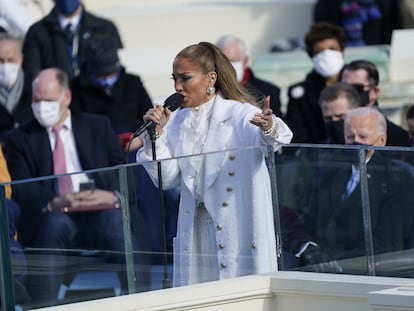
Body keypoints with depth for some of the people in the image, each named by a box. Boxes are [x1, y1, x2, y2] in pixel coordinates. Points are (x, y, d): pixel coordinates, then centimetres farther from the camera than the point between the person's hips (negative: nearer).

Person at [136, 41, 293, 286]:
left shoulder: (240, 115, -7)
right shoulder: (179, 122, 11)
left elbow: (276, 140, -27)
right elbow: (167, 179, 7)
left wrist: (270, 129, -51)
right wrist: (156, 135, -5)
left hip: (238, 227, -5)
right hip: (195, 230, 5)